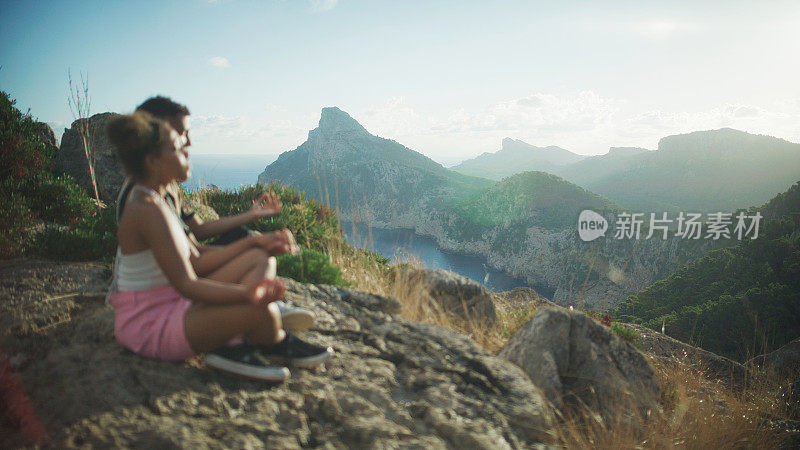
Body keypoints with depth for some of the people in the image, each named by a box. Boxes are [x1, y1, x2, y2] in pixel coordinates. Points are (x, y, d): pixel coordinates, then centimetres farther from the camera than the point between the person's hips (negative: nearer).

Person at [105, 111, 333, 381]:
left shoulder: (150, 201, 10)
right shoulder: (148, 210, -22)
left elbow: (194, 258, 10)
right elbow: (186, 285, -26)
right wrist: (247, 293, -39)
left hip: (173, 306, 10)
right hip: (149, 326, -10)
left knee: (260, 259, 3)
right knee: (261, 311, -30)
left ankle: (234, 346, -7)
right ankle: (277, 344, 6)